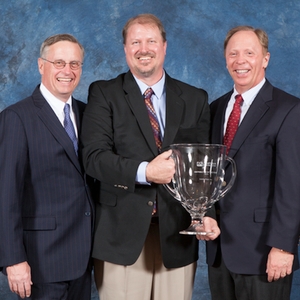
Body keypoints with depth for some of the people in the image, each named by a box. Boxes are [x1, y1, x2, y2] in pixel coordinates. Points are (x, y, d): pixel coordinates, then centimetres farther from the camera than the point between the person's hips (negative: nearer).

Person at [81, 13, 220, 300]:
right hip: (122, 233, -2)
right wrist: (144, 172, -23)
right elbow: (94, 157, -8)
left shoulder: (195, 99, 10)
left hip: (177, 234, 2)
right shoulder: (103, 94, 3)